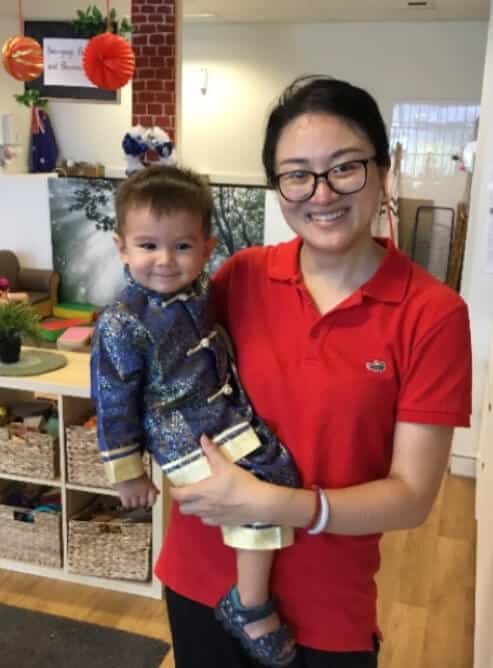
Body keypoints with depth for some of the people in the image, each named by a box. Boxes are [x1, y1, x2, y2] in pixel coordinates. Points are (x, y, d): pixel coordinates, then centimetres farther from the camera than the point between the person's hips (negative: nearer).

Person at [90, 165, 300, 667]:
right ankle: (249, 609, 2)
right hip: (189, 442, -8)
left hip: (232, 417, 9)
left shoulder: (193, 290, 0)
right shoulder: (123, 324, -22)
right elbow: (114, 403, -14)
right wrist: (127, 474, -7)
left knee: (280, 468, 13)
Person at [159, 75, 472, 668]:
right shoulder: (241, 276, -8)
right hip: (201, 577, 3)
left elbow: (411, 496, -15)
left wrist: (270, 503, -25)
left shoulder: (433, 314, -15)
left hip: (326, 610, -2)